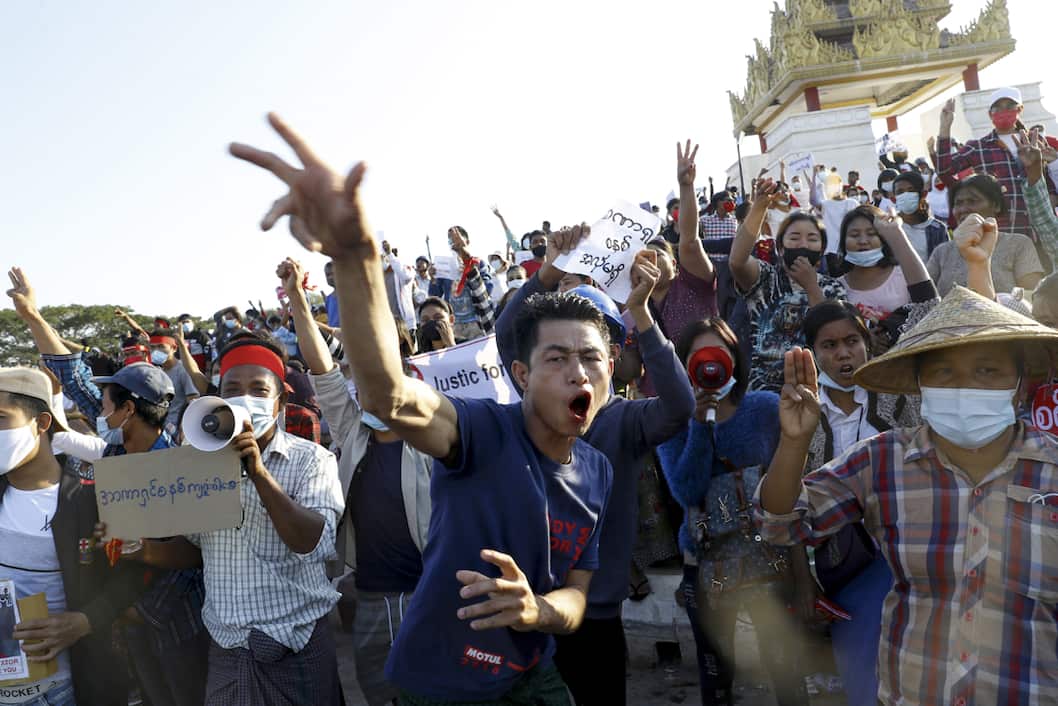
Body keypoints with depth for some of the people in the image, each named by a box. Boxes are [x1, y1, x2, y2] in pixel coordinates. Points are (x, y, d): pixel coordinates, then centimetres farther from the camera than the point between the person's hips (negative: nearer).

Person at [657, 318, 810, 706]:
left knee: (786, 671, 3)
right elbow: (687, 492, -16)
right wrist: (700, 425, -23)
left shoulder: (767, 409, -6)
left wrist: (802, 565, -1)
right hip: (706, 567, 1)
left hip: (770, 561, -1)